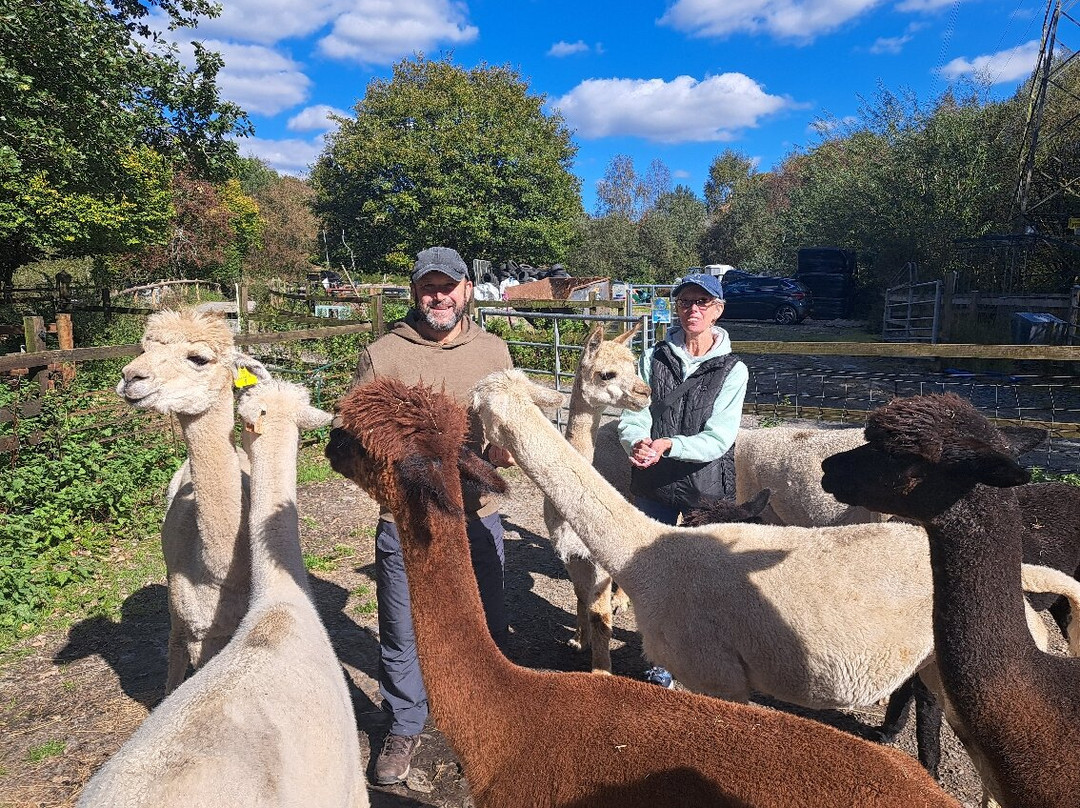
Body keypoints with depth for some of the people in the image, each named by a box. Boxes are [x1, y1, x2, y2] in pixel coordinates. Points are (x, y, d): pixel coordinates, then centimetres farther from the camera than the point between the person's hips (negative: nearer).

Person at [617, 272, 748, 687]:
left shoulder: (732, 370, -4)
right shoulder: (653, 359, 3)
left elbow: (718, 439, -14)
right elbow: (631, 415, -5)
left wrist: (668, 444, -29)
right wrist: (637, 442, -28)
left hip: (708, 488, -2)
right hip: (653, 485, 2)